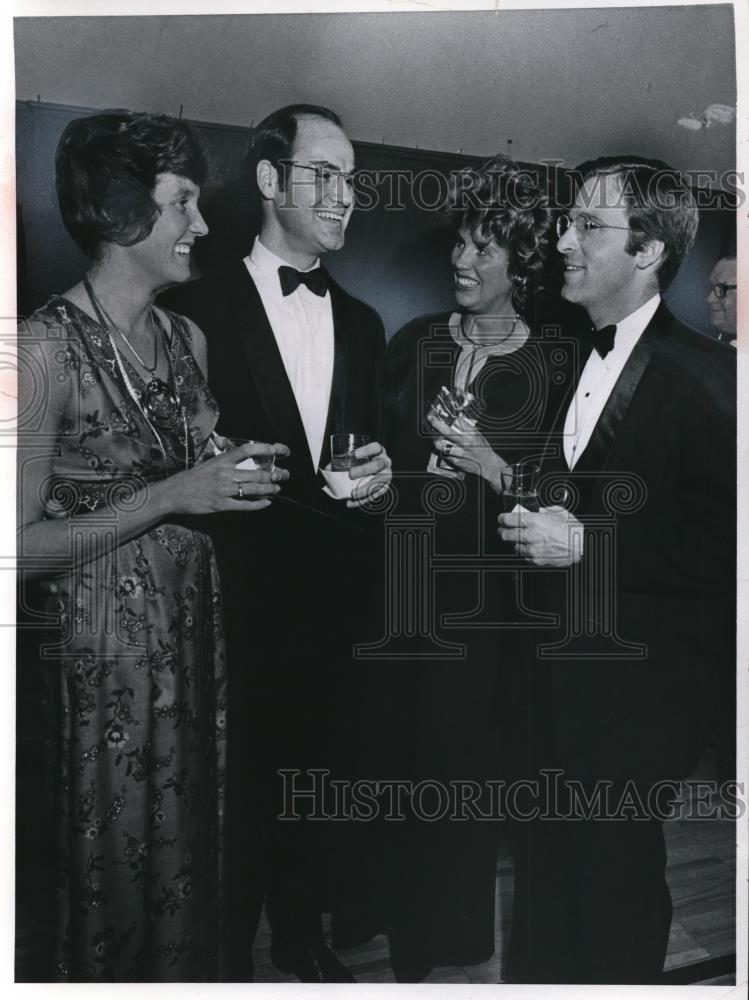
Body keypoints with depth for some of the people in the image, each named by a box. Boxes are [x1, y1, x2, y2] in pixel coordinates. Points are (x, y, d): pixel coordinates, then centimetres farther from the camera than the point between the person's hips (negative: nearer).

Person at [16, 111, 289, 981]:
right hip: (103, 654, -6)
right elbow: (22, 546, -16)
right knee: (116, 872, 9)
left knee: (195, 860, 16)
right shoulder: (48, 348, -14)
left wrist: (237, 475, 0)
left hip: (197, 635, 6)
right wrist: (172, 496, -21)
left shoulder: (188, 337, 7)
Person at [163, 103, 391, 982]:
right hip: (240, 603, -5)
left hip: (335, 610, 5)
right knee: (238, 791, 10)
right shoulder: (199, 308, -7)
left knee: (317, 786, 18)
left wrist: (377, 470, -5)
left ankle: (303, 935, 41)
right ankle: (226, 954, 35)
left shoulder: (362, 324, 11)